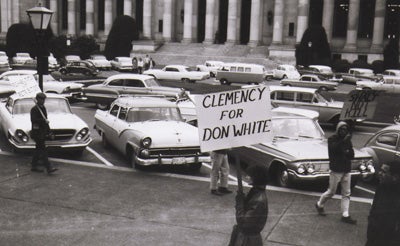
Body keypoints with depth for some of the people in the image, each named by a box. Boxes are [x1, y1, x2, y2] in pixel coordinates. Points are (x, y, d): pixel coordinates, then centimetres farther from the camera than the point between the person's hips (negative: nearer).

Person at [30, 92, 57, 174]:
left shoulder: (43, 108, 14)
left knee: (38, 149, 14)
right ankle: (49, 168, -14)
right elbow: (33, 120, -24)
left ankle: (34, 166, 23)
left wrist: (48, 130, 22)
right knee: (43, 150, -11)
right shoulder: (34, 109, -12)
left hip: (43, 132, 9)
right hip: (37, 132, -9)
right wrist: (44, 121, -27)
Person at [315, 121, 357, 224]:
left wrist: (348, 152, -8)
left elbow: (352, 155, 13)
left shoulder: (347, 140, 12)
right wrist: (343, 141, -32)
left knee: (346, 194, 3)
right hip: (336, 170, -6)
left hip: (346, 170, 6)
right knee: (331, 192, 2)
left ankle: (345, 215, 6)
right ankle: (319, 205, 25)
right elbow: (333, 148, -25)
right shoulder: (332, 139, -4)